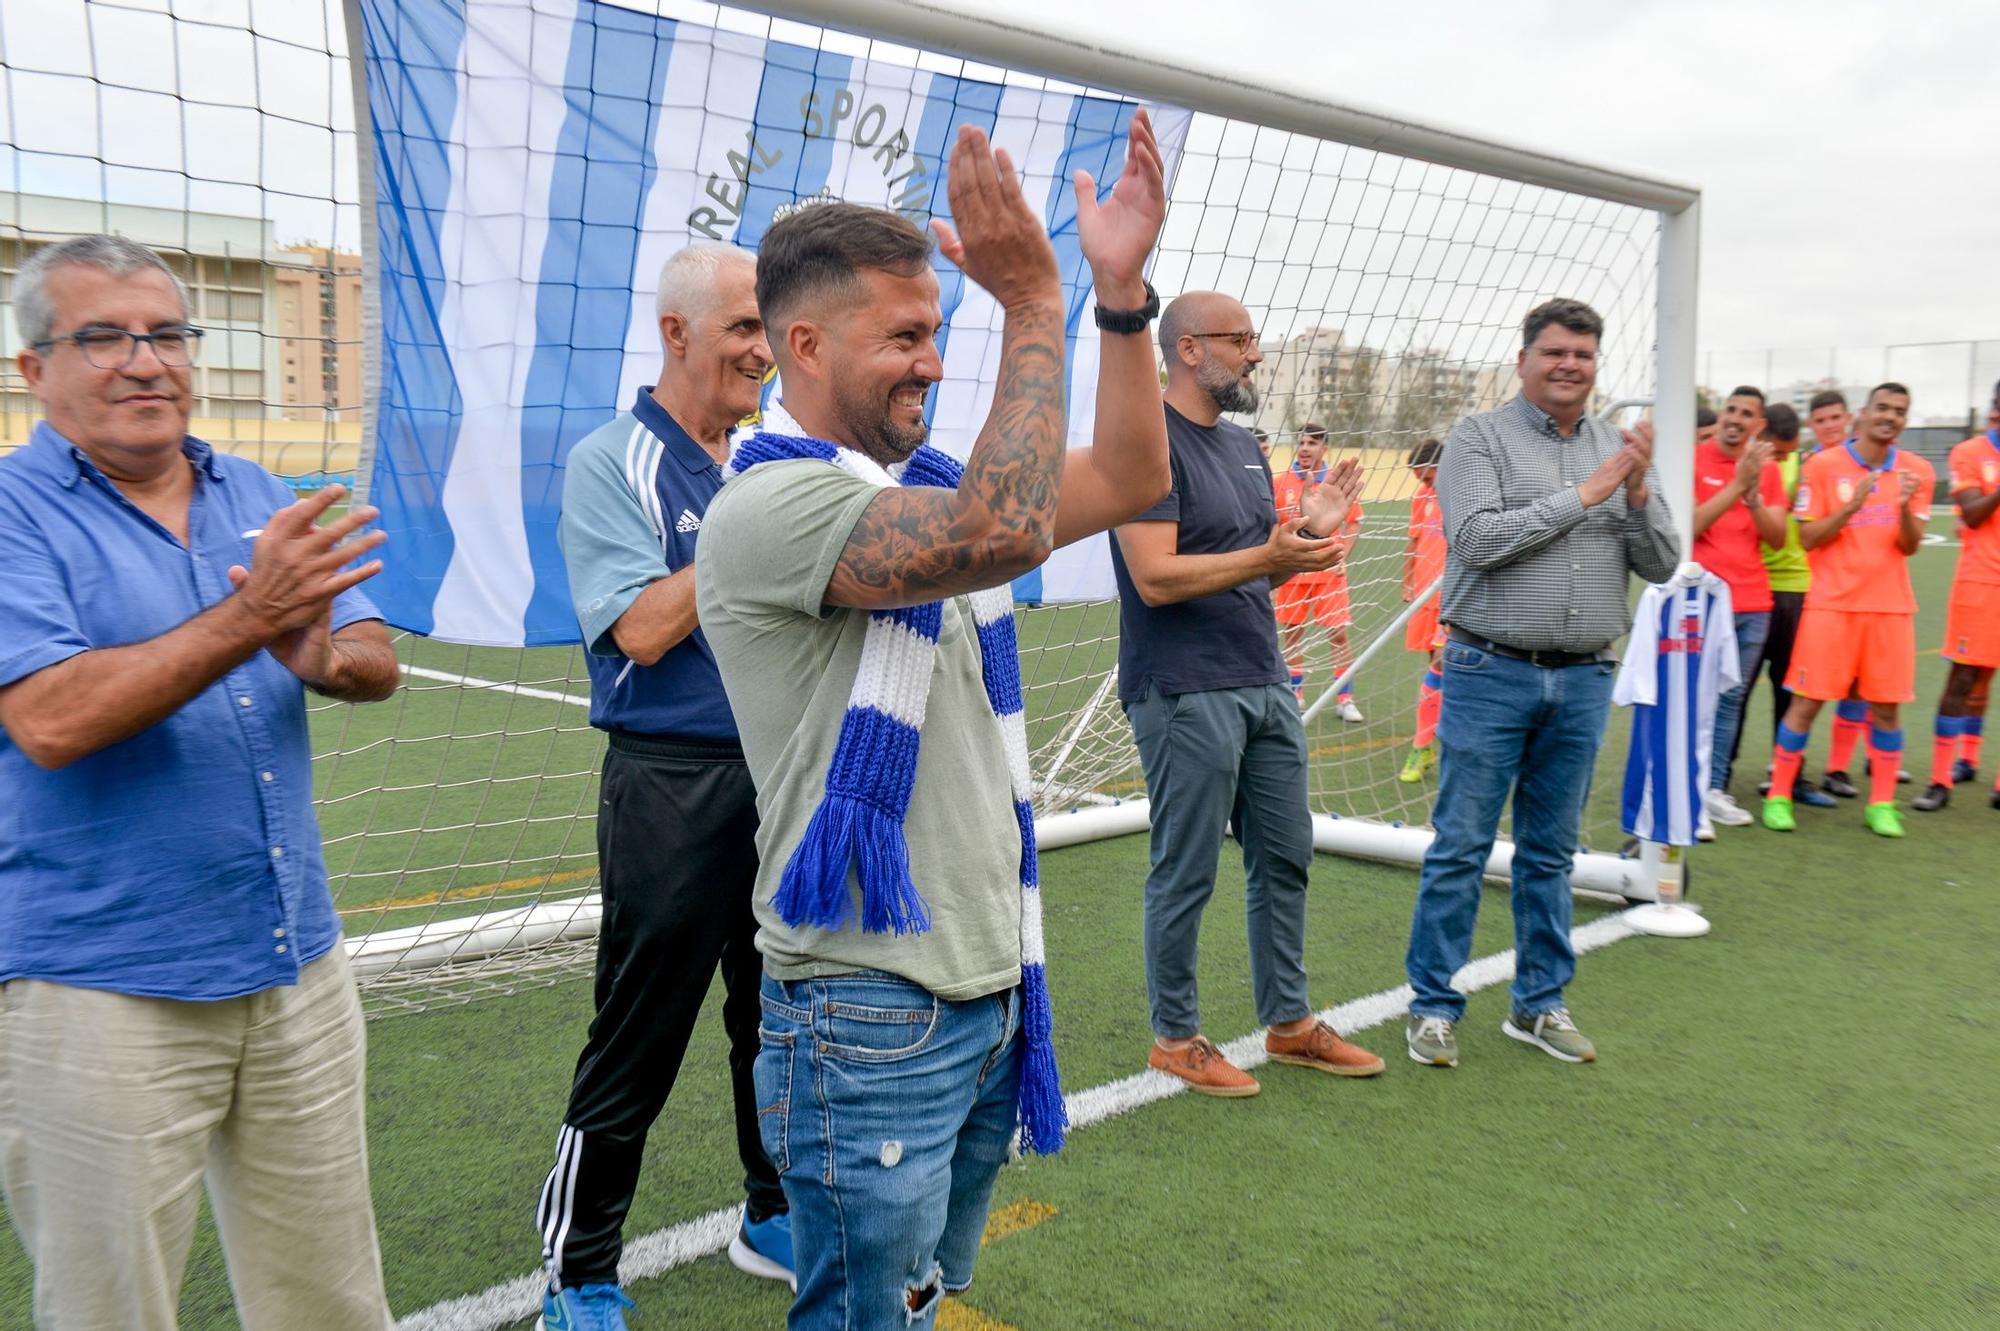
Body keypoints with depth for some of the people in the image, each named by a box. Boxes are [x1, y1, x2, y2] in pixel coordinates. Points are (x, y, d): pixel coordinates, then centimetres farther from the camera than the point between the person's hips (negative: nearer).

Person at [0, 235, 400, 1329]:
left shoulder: (256, 497, 10)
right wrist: (246, 617, -24)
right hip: (101, 992, -5)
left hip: (300, 971, 5)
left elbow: (380, 663, 7)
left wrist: (323, 658, -16)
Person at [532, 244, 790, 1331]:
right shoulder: (609, 464, -8)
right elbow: (642, 628, -18)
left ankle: (777, 1220, 36)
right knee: (636, 1044, 2)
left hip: (786, 777, 6)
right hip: (673, 786, -6)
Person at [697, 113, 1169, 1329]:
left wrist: (1123, 291, 1)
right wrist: (1035, 304, -25)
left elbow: (1128, 481, 11)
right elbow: (1005, 533, -32)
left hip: (992, 989, 8)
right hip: (869, 1017, -8)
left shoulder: (932, 484, 10)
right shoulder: (765, 506, -18)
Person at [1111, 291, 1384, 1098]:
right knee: (1185, 874, 2)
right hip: (1185, 693, -9)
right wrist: (1268, 555, -25)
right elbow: (1156, 578, -19)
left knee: (1285, 858, 14)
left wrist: (1310, 527, 4)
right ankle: (1175, 1038, 17)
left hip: (1265, 685, 9)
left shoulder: (1242, 446, 16)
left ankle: (1289, 1022, 28)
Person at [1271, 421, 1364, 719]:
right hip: (1292, 573, 1)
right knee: (1292, 633, 6)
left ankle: (1345, 699, 7)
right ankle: (1296, 694, 20)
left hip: (1329, 572, -1)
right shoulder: (1281, 483, 1)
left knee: (1338, 633, -1)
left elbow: (1353, 522, 7)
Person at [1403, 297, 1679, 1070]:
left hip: (1583, 680, 5)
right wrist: (1583, 495, -14)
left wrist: (1639, 492, -10)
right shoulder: (1479, 439, -2)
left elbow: (1661, 565, 7)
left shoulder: (1621, 451, 12)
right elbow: (1478, 540, -16)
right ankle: (1434, 1005, 10)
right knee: (1460, 849, 0)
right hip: (1492, 674, -4)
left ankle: (1539, 1005, 23)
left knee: (1550, 852, 13)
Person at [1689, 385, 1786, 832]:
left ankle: (1715, 790, 14)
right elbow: (1687, 527, -11)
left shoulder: (1768, 471, 12)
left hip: (1753, 604, 5)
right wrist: (1737, 484, -15)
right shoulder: (1694, 459, -2)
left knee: (1732, 699, 8)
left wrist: (1753, 495, -11)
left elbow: (1777, 538, 4)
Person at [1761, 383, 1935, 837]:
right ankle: (1778, 796, 7)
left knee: (1885, 707, 4)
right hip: (1831, 603, -3)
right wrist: (1850, 508, -19)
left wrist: (1905, 507, -16)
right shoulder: (1823, 466, -2)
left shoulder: (1917, 472, 6)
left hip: (1890, 607, 3)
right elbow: (1807, 539, -4)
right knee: (1807, 701, -2)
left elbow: (1910, 546, 3)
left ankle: (1882, 804, 14)